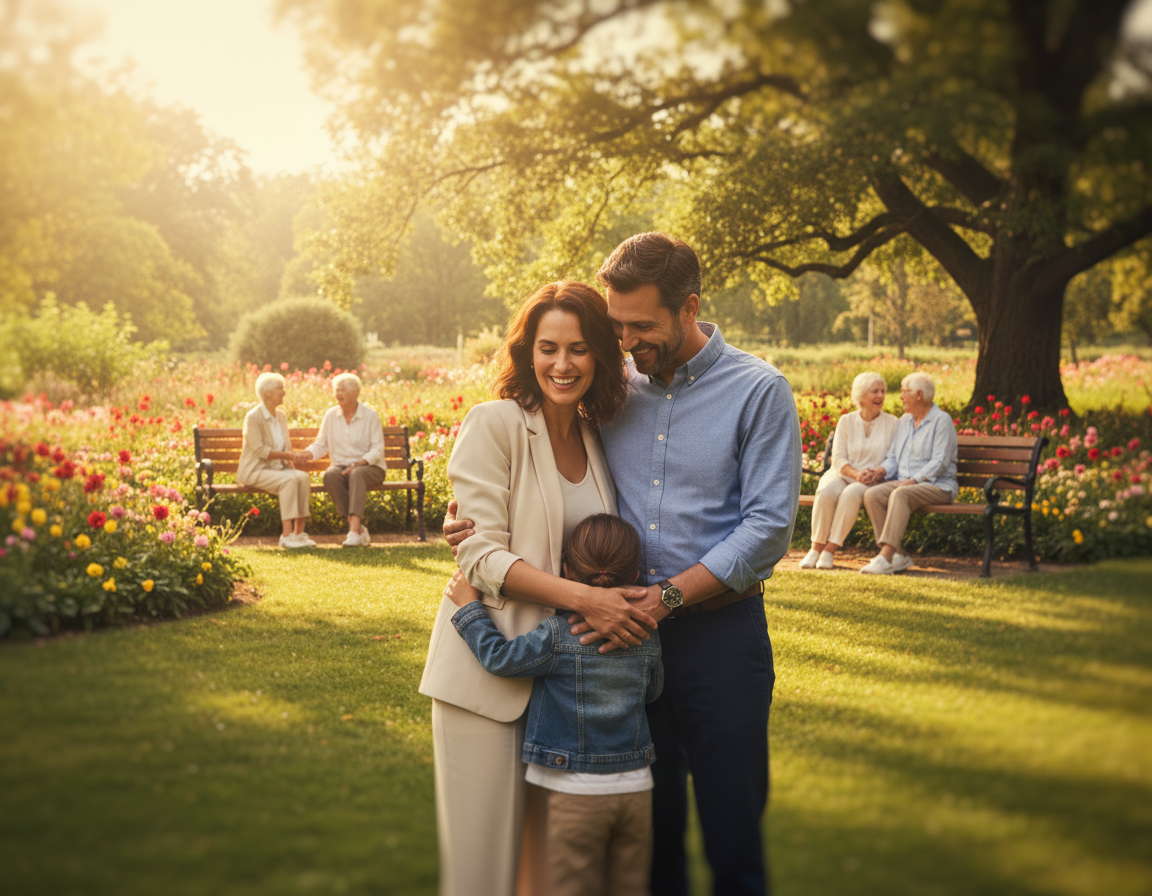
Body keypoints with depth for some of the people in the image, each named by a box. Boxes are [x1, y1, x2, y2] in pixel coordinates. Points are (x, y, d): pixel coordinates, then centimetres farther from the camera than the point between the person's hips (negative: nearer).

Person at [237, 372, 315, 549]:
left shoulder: (281, 416, 14)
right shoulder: (253, 417, -10)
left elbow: (287, 447, 17)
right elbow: (259, 450, -18)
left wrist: (290, 458, -4)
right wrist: (286, 455, -16)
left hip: (278, 467, 7)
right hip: (255, 471, -7)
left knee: (302, 477, -24)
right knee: (289, 480, -33)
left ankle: (299, 532, -24)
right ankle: (287, 535, -33)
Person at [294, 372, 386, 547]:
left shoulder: (370, 416, -3)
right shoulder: (331, 415, 7)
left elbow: (377, 449, -8)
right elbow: (321, 444, 8)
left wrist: (358, 464, -22)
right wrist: (308, 453, -15)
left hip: (370, 467, -3)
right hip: (341, 466, 3)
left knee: (356, 475, -38)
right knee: (330, 475, -32)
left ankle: (354, 531, -48)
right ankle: (359, 528, -34)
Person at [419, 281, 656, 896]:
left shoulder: (599, 439, 9)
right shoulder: (495, 424, -10)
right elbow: (482, 557, -15)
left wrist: (615, 603, -1)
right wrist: (583, 598, -25)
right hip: (489, 669, -5)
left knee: (553, 845, 12)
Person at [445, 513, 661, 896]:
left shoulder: (557, 637, -16)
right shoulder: (647, 636, -1)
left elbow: (498, 656, -13)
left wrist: (469, 608, 0)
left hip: (576, 791, -4)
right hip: (636, 787, 4)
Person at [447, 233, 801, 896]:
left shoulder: (760, 391, -5)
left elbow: (768, 526, -11)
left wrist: (668, 596, -18)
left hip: (718, 635, -3)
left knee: (732, 835, 2)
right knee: (647, 826, 11)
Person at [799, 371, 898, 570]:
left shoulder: (891, 423, 6)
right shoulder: (846, 421, 8)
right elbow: (838, 458, 2)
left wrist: (877, 473, -18)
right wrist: (856, 473, -17)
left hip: (873, 481, -1)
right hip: (842, 474, 1)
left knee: (851, 494, -36)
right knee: (826, 492, -34)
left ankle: (830, 550, -32)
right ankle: (816, 548, -25)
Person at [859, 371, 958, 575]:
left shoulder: (942, 421, -4)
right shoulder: (903, 422, 19)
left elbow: (940, 461, -13)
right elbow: (893, 456, 18)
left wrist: (914, 480, -22)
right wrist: (882, 470, -5)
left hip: (936, 485, -7)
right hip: (903, 482, 7)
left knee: (900, 495, -36)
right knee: (871, 495, -22)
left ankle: (886, 557, -44)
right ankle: (897, 556, -25)